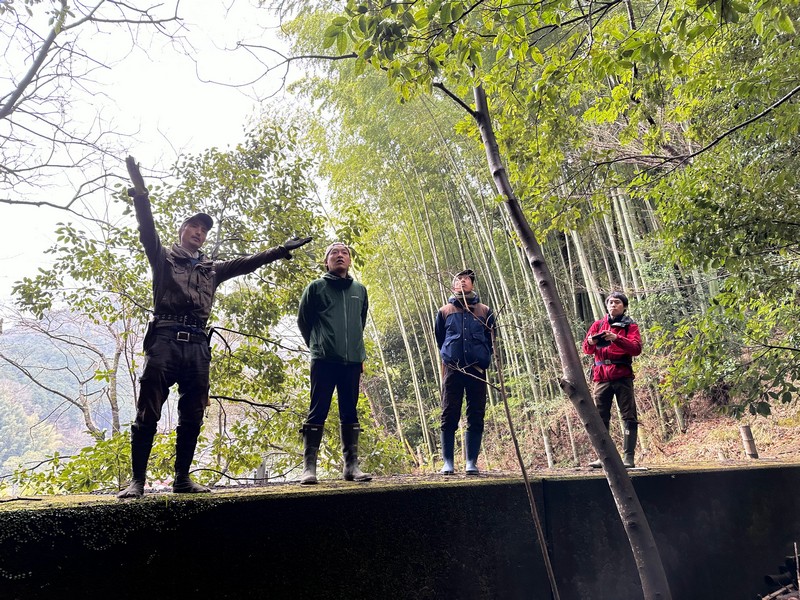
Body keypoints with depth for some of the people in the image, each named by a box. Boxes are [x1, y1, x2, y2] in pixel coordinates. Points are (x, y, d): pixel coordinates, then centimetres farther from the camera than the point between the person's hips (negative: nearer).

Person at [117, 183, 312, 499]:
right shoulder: (163, 257, 14)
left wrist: (282, 250, 20)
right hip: (165, 338, -4)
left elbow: (247, 263, 23)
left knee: (192, 418, 4)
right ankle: (137, 480, -3)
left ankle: (182, 478, 12)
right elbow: (147, 231, -1)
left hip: (197, 344, 4)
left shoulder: (212, 268, 25)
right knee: (147, 414, -7)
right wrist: (140, 195, -16)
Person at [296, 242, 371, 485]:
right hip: (324, 361, -4)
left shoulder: (360, 290, 14)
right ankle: (309, 466, 0)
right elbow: (303, 321, 9)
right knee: (317, 413, -4)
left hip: (353, 361, 4)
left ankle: (351, 464, 11)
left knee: (350, 414, 7)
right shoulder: (316, 287, 3)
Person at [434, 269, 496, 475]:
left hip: (477, 370, 1)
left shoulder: (485, 311, 12)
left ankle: (472, 462, 7)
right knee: (449, 417, -2)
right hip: (452, 370, 0)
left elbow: (491, 340, 14)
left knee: (476, 418, 1)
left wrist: (483, 358, 8)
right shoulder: (444, 311, 12)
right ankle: (447, 463, 3)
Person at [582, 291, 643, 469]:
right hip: (601, 377, 3)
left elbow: (636, 348, -8)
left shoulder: (630, 326, 8)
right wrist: (590, 342, -15)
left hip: (622, 376, -2)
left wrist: (617, 339, -22)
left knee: (629, 417, -3)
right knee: (600, 419, 0)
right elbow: (587, 349, 9)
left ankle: (629, 457, -1)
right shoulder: (598, 324, 16)